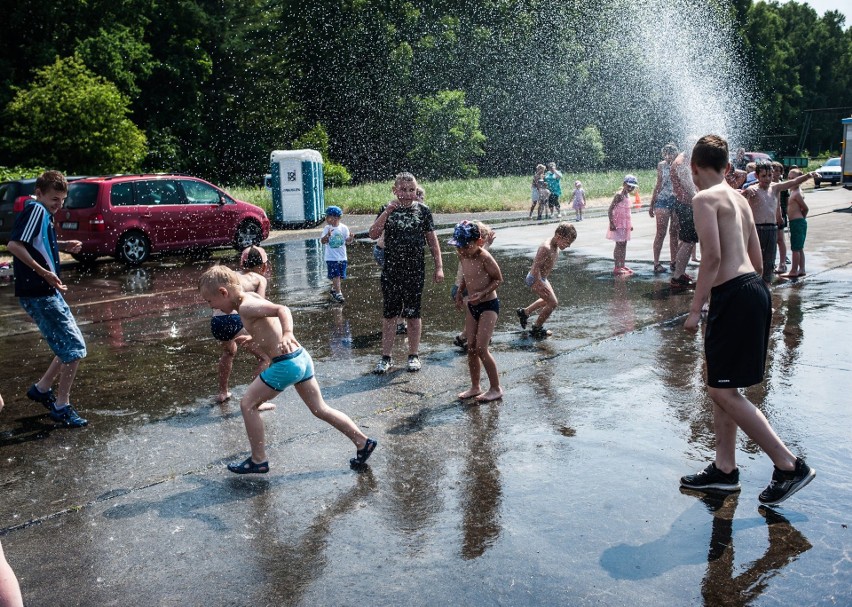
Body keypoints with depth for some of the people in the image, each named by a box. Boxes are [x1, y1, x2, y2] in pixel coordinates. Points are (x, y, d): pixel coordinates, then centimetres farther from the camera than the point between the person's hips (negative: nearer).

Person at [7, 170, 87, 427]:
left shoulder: (43, 213, 14)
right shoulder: (36, 209, -14)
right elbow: (14, 245, -25)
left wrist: (63, 245, 10)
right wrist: (45, 273, -26)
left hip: (48, 293, 10)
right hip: (38, 294, -10)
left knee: (70, 347, 18)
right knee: (74, 348, -7)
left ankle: (42, 388, 29)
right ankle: (62, 407, 3)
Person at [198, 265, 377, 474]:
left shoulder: (246, 307, -15)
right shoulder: (250, 297, 11)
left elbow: (281, 309, -28)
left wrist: (287, 334, -46)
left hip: (286, 363, -10)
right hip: (301, 357, 10)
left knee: (247, 404, 5)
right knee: (320, 409, 19)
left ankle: (258, 461, 14)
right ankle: (363, 442, 22)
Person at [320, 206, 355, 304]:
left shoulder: (344, 228, -2)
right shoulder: (327, 228, -4)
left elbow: (347, 241, 0)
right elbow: (322, 241, -11)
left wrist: (351, 238, -21)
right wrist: (327, 235, -29)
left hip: (342, 257, 2)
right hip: (331, 258, -2)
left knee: (340, 276, 12)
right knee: (336, 276, -8)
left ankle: (334, 289, 34)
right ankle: (338, 294, -5)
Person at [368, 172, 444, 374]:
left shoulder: (423, 210, 1)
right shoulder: (387, 210, 2)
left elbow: (432, 241, 4)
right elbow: (373, 234, -10)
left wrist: (439, 266, 0)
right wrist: (388, 211, -18)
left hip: (415, 270, -1)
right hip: (391, 270, 1)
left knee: (413, 314, 7)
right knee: (389, 314, 5)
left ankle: (414, 355, 19)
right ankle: (386, 357, 13)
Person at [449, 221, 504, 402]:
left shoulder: (484, 257, -20)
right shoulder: (463, 257, 0)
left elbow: (498, 279, -14)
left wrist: (482, 293, -24)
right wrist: (460, 292, 5)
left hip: (489, 305, -7)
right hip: (472, 306, 7)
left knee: (481, 348, -10)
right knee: (471, 347, 9)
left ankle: (496, 388, 3)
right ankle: (475, 387, 22)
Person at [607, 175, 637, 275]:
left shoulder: (627, 195, 11)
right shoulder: (619, 195, -14)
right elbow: (610, 210, -19)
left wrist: (630, 224, 21)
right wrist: (611, 223, -24)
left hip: (625, 224, 9)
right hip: (618, 224, -9)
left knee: (624, 244, 12)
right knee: (619, 244, -7)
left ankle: (622, 265, 20)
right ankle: (617, 268, -3)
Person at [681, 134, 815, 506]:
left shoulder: (705, 198, -8)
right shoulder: (739, 199, 18)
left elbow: (712, 256, -19)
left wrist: (695, 308, -16)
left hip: (734, 296, -10)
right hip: (753, 288, 10)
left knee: (722, 390, -3)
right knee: (721, 385, 16)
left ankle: (789, 465, 3)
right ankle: (725, 469, 24)